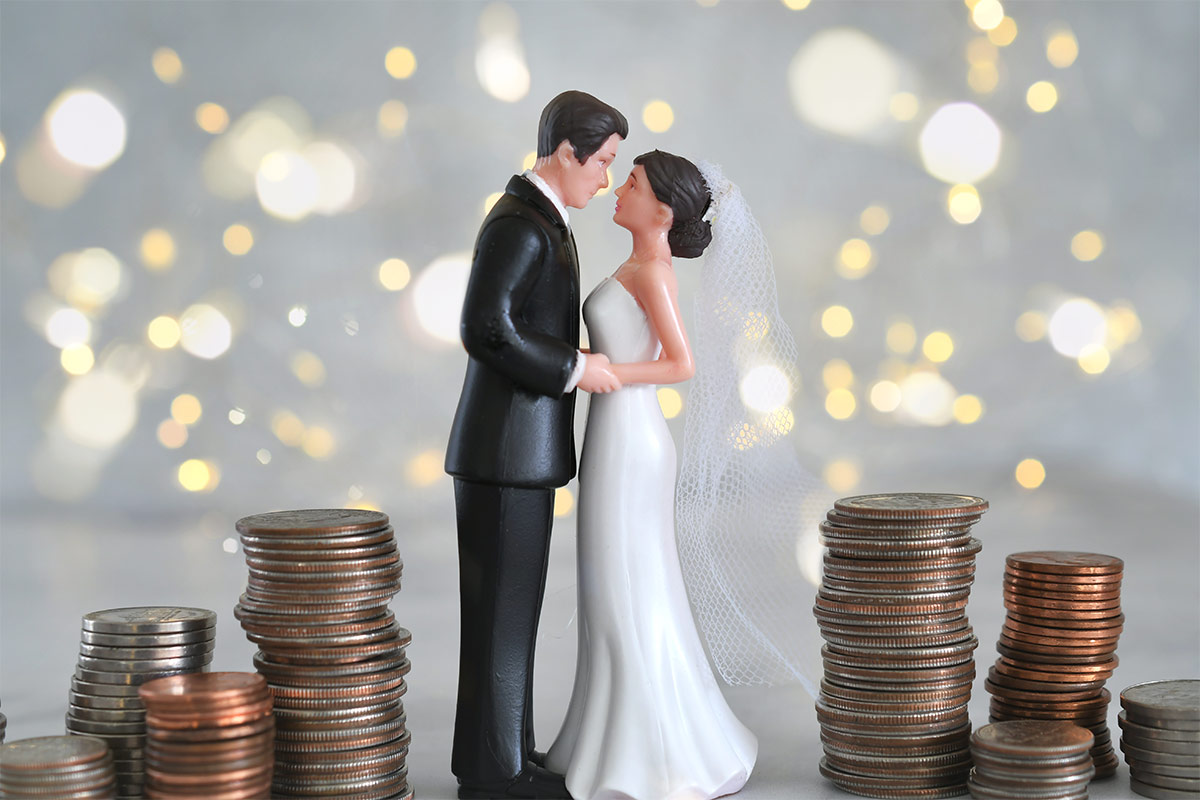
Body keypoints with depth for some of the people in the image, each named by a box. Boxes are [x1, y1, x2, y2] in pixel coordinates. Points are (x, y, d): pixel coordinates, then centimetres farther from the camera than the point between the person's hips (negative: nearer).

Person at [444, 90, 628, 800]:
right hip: (505, 451, -10)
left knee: (512, 609, 15)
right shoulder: (519, 224, -16)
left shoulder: (537, 218, 17)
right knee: (501, 613, -3)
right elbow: (486, 331, -25)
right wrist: (575, 367, -18)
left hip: (518, 449, 10)